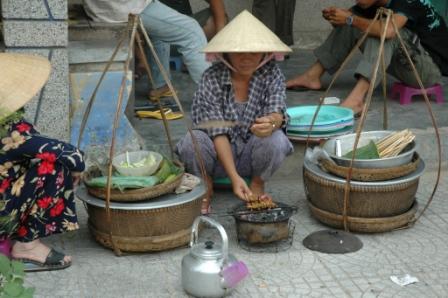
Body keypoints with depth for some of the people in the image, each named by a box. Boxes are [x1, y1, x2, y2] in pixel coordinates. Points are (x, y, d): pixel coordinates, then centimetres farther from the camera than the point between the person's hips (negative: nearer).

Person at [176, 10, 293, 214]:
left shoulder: (271, 74, -10)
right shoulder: (212, 78, -17)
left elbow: (277, 113, -24)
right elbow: (218, 133, -23)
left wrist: (271, 122, -51)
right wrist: (234, 177, -34)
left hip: (252, 154, 1)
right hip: (219, 153, -1)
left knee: (275, 140, -32)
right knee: (192, 141, -32)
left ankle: (257, 186, 0)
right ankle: (205, 187, 0)